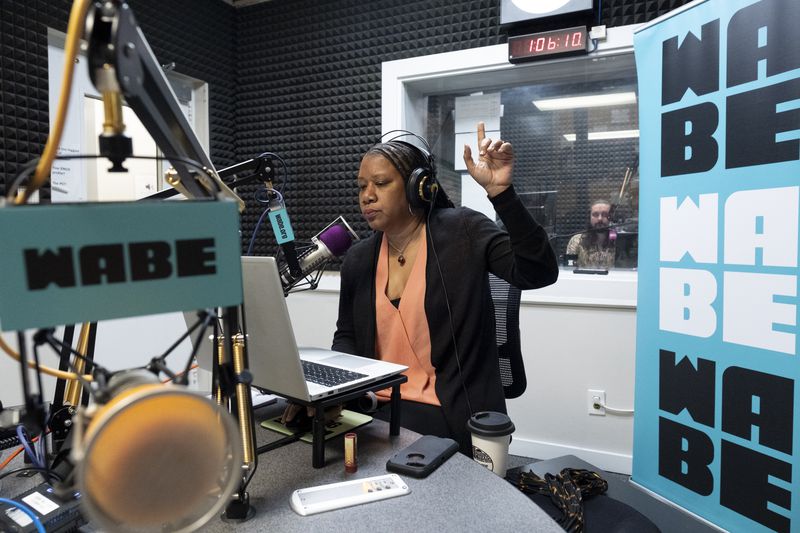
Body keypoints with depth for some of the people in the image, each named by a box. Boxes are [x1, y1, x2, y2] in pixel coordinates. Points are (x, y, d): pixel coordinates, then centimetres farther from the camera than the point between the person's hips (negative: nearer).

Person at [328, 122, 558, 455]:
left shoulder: (463, 231, -6)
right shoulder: (358, 259, 7)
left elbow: (539, 273, -18)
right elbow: (346, 336, 17)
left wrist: (500, 192, -27)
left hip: (449, 414, -4)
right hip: (372, 406, 5)